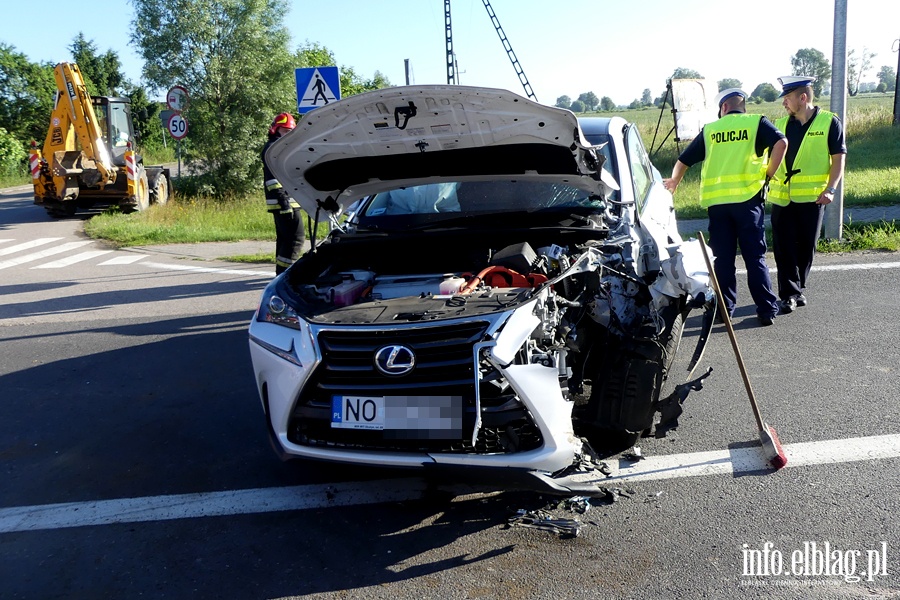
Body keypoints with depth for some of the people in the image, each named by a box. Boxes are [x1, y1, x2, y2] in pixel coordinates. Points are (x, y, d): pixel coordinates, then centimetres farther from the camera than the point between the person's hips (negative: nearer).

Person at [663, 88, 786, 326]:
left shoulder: (709, 130, 13)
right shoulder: (756, 123, 7)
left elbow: (683, 161, 16)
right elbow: (781, 143, -11)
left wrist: (674, 182, 33)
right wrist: (768, 174, -2)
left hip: (716, 201, 1)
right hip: (748, 198, -1)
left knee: (722, 257, 8)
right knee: (755, 256, 3)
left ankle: (724, 308, 12)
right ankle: (767, 309, 5)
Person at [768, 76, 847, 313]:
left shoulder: (829, 122, 0)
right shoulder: (781, 124, 10)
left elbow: (838, 159, -1)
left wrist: (830, 189, -12)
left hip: (812, 196, -2)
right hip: (782, 197, 3)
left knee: (806, 246, 6)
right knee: (783, 247, -3)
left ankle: (797, 288, 23)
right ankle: (789, 293, 2)